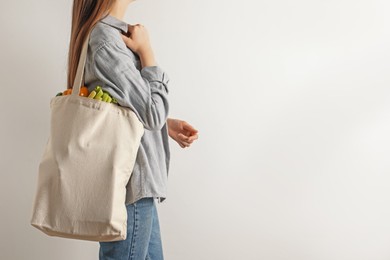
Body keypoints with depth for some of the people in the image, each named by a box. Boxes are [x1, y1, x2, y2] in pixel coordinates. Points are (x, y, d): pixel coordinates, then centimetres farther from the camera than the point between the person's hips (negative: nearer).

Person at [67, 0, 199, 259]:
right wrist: (147, 52, -12)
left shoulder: (114, 33, 10)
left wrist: (167, 125, 6)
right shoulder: (107, 41, -20)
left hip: (136, 179, 9)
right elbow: (152, 114, -17)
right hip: (129, 181, -9)